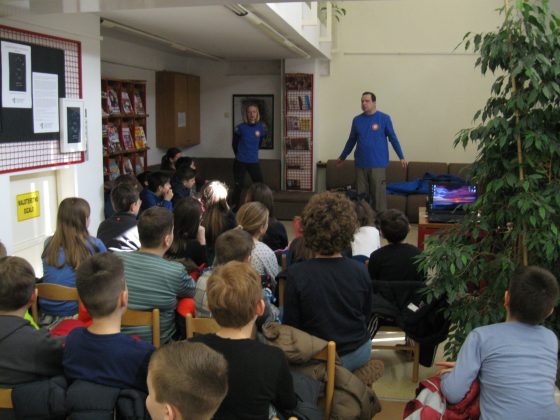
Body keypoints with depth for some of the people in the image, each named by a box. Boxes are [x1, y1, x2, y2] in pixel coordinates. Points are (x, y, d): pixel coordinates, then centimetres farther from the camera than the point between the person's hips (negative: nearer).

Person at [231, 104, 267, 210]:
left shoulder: (261, 128, -4)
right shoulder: (240, 127, -11)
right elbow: (234, 143, 5)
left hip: (254, 162, 2)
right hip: (240, 162, -2)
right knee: (238, 187, 3)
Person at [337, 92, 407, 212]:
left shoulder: (384, 118, -2)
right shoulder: (357, 120, 8)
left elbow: (393, 138, 2)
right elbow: (351, 141, 18)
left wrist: (401, 157, -2)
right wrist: (342, 157, 23)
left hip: (378, 164, -3)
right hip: (361, 164, 3)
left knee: (378, 194, -1)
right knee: (361, 194, 7)